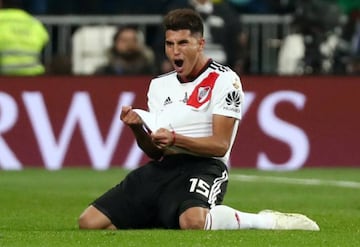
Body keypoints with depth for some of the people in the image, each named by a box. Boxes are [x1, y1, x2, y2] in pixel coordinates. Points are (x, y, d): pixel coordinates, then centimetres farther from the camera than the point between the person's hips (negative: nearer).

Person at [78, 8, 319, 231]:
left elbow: (220, 145, -9)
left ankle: (266, 221, -17)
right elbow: (155, 152, 15)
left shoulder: (224, 80, -3)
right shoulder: (159, 85, 17)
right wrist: (138, 129, -5)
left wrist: (175, 139, -22)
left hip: (204, 166, -7)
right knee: (90, 222, -7)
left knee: (192, 221, -42)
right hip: (162, 167, 7)